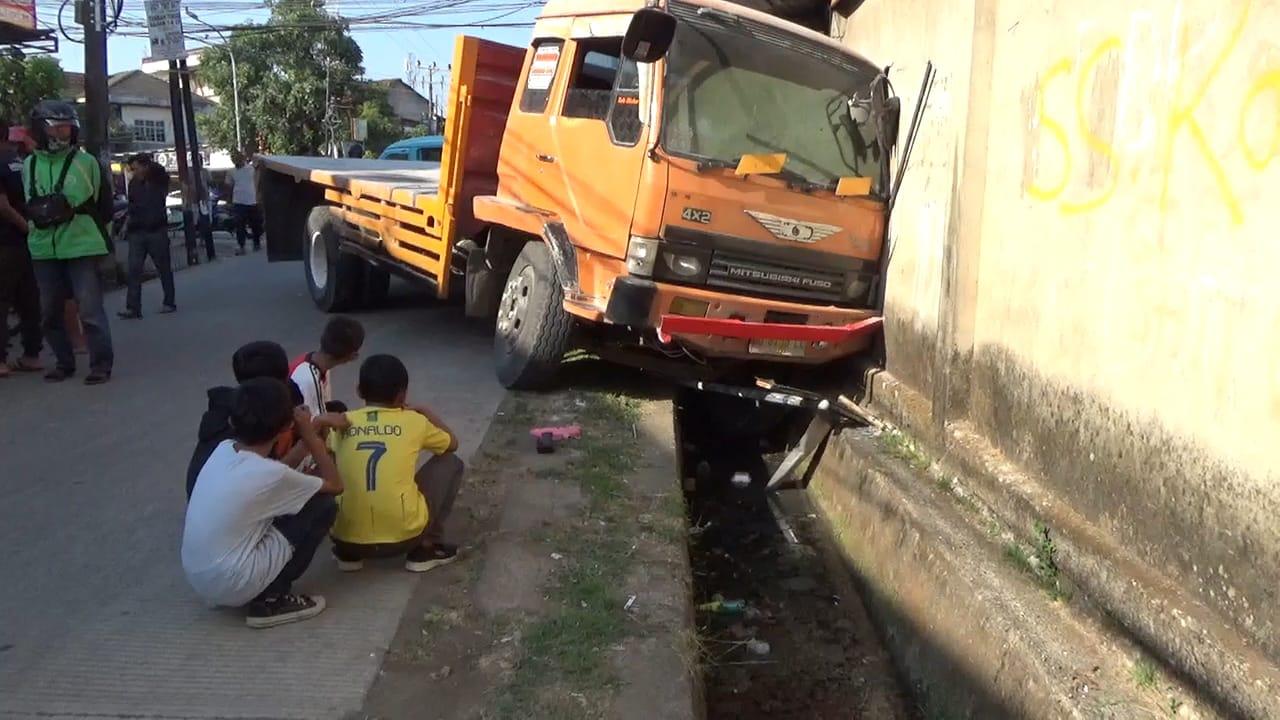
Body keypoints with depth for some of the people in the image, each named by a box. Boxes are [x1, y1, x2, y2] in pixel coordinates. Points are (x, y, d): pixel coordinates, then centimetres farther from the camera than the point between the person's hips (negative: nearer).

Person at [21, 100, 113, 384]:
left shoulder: (86, 162, 1)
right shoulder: (29, 166, 8)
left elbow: (98, 204, 7)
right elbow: (30, 208, 16)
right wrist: (41, 211, -1)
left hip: (82, 247, -4)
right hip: (44, 251, 4)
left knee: (90, 310, -8)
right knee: (51, 312, 10)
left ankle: (101, 364, 1)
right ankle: (64, 362, 24)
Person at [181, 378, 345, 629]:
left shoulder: (222, 449, 1)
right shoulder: (271, 474, -18)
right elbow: (335, 485, -1)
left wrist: (310, 437, 21)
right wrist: (310, 435, 2)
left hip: (197, 579, 8)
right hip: (232, 585, -8)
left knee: (290, 501, 20)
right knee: (323, 505, -2)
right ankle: (270, 599, 0)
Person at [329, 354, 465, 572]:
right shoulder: (414, 421, 3)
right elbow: (453, 444, 23)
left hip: (348, 538, 3)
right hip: (404, 535, -3)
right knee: (451, 463, 18)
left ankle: (348, 553, 19)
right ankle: (427, 548, 15)